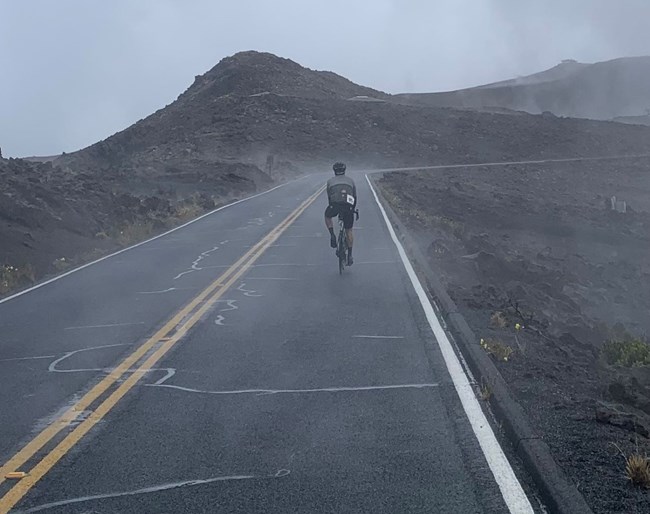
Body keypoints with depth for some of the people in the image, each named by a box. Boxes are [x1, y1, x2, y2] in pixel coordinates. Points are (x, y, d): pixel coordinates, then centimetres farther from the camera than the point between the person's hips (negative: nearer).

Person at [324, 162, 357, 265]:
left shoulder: (330, 181, 23)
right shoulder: (350, 180, 26)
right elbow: (355, 197, 31)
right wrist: (353, 209, 45)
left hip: (335, 204, -1)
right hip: (348, 206, 1)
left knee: (327, 216, 34)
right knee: (349, 231, 17)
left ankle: (332, 236, 13)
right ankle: (350, 255, 19)